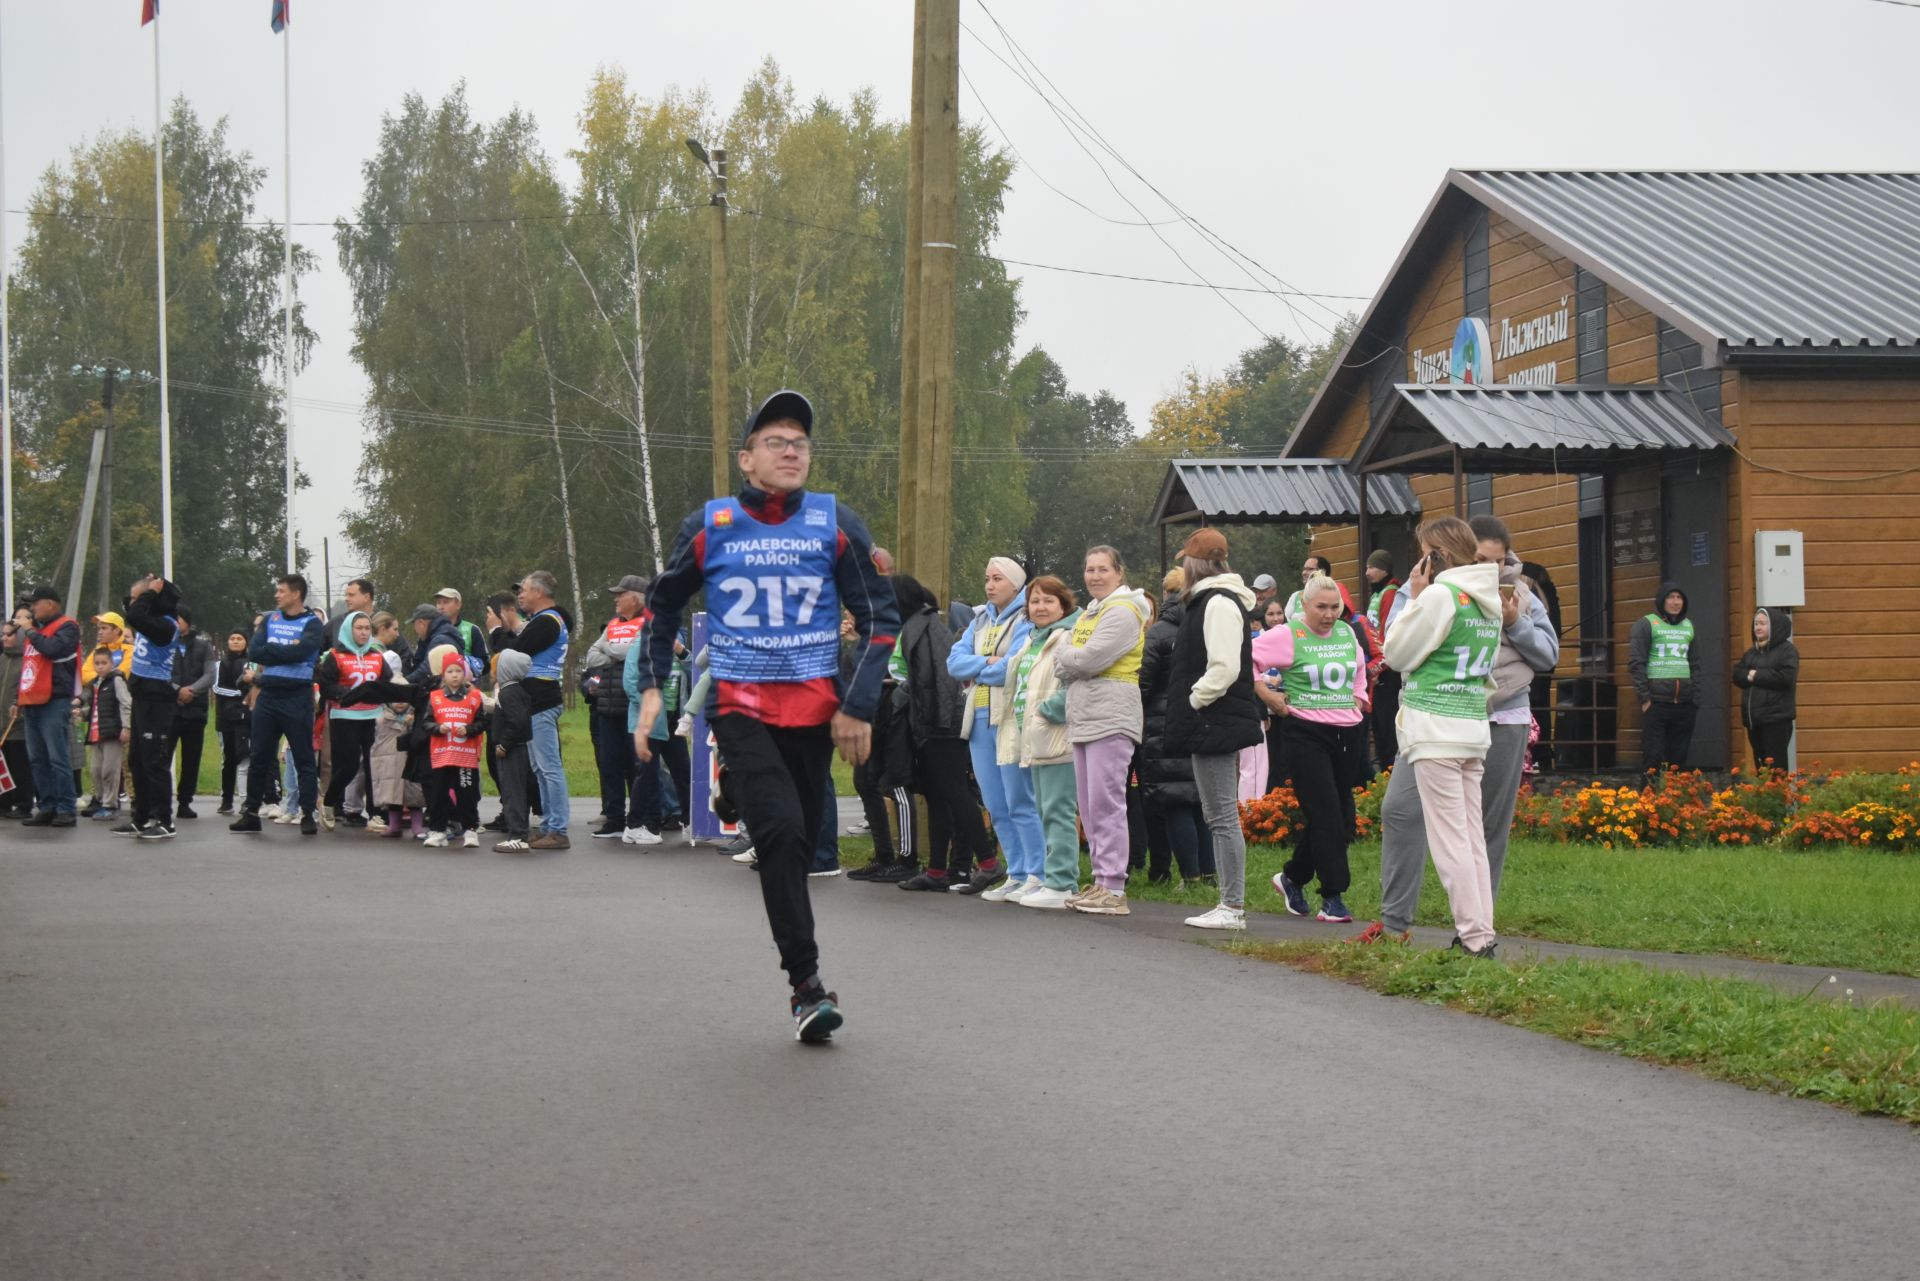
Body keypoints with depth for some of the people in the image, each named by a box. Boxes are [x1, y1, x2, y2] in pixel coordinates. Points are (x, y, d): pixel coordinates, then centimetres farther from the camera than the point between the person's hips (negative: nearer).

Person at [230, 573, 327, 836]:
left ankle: (308, 815, 2)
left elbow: (299, 652, -19)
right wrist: (285, 652, -11)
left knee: (303, 759, -1)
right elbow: (253, 651, -1)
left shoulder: (313, 624, -2)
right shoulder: (270, 620, 12)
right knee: (259, 757, 8)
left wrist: (270, 652, -8)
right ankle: (251, 813, 14)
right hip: (267, 696, 5)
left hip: (297, 698, -5)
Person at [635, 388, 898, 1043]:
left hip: (816, 710, 2)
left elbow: (880, 617, 6)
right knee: (780, 829, -20)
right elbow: (664, 607, 17)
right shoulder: (709, 526, 2)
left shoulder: (835, 524, 2)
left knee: (800, 843, 7)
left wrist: (858, 706, -2)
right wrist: (652, 686, 9)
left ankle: (803, 986, 20)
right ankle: (807, 983, -18)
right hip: (741, 704, -2)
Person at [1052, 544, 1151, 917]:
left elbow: (1089, 659, -17)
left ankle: (1114, 889, -12)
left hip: (1111, 716, -10)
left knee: (1106, 802, -11)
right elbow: (1064, 661, 14)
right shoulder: (1089, 613, 21)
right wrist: (1071, 660, -7)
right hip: (1083, 717, 10)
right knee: (1089, 806, 11)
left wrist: (1065, 657, 1)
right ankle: (1101, 881, 16)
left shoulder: (1122, 612, -8)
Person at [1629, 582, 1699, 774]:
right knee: (1653, 756, -4)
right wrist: (1644, 696, -13)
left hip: (1684, 701, 5)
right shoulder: (1646, 625, 0)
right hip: (1657, 701, -5)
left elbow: (1695, 664, 19)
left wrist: (1696, 697, 9)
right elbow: (1636, 663, -6)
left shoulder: (1688, 626, 17)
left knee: (1679, 757, 6)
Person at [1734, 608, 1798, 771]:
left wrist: (1757, 675, -12)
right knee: (1760, 765, 10)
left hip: (1776, 719, -7)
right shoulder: (1751, 653, 18)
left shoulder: (1787, 650, -4)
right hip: (1753, 719, 7)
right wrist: (1748, 675, -11)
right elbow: (1737, 675, 12)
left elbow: (1787, 676, -18)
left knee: (1775, 765, -10)